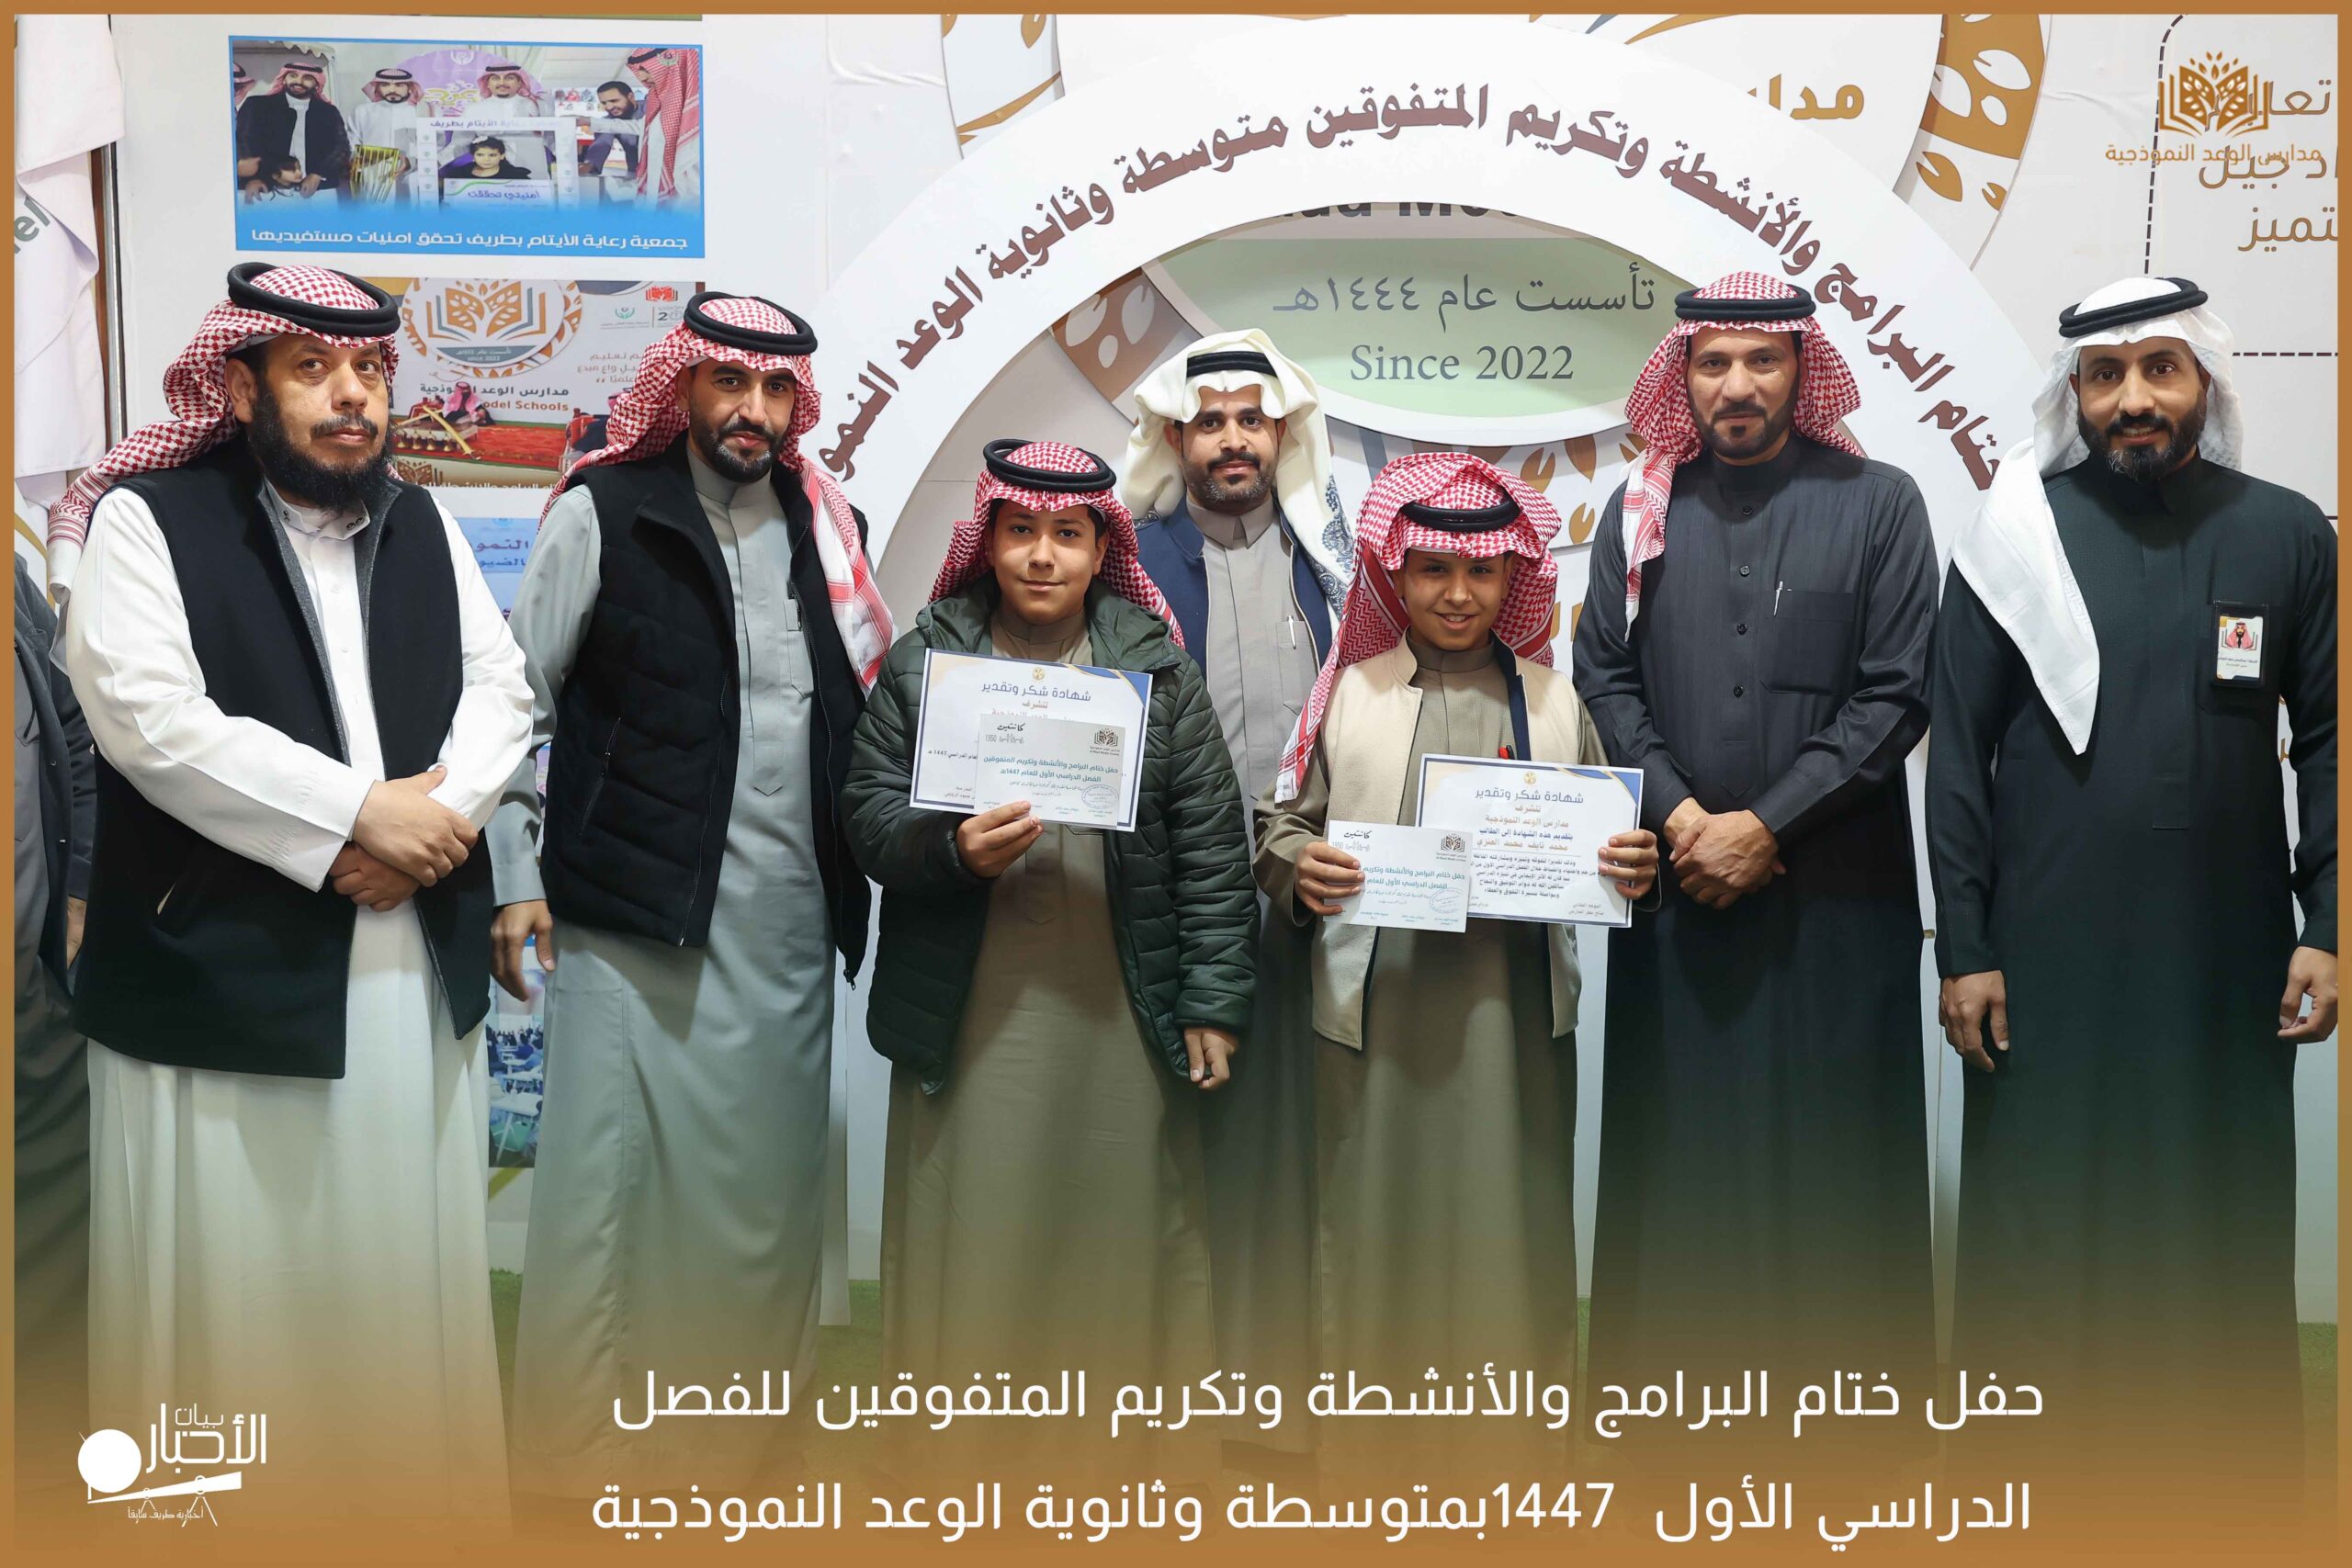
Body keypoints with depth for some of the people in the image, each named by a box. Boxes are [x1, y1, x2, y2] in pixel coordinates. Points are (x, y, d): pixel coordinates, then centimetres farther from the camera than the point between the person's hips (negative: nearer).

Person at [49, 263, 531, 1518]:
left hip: (418, 972, 5)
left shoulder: (423, 528, 13)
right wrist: (358, 813, -17)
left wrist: (436, 813, -11)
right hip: (223, 982, -5)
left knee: (410, 1279, 15)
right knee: (236, 1296, 5)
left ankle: (424, 1488, 31)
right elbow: (152, 720, -16)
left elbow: (501, 692, 8)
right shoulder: (149, 520, -4)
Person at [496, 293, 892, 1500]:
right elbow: (515, 700, 0)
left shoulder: (827, 531, 12)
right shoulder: (603, 515, 0)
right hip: (634, 922, -4)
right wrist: (516, 878, -5)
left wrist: (861, 874, 8)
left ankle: (736, 1437, 25)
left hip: (787, 929, 4)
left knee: (764, 1196, 9)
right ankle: (570, 1457, 17)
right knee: (605, 1189, 0)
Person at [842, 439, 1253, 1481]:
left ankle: (1116, 1455, 23)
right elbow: (868, 809, 4)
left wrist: (1213, 1004, -2)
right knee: (972, 1238, 5)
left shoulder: (1158, 667, 5)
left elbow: (1212, 844, 2)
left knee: (1117, 1234, 7)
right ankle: (963, 1454, 22)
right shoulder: (923, 660, 7)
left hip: (1121, 1016, 0)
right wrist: (950, 849, -16)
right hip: (968, 1016, 0)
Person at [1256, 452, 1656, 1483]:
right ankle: (1365, 1468, 21)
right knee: (1376, 1219, 5)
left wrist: (1634, 871, -10)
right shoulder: (1347, 691, 6)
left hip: (1514, 1010, 1)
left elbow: (1602, 843, 11)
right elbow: (1281, 820, 6)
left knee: (1513, 1224, 4)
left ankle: (1525, 1465, 20)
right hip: (1375, 1006, 0)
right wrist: (1298, 869, -14)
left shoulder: (1554, 700, 10)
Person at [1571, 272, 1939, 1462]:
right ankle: (1684, 1374, 20)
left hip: (1833, 885, -2)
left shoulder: (1878, 503, 1)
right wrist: (1678, 811, -8)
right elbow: (1604, 675, 6)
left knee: (1831, 1135, 2)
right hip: (1677, 877, 2)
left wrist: (1767, 825, -10)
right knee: (1680, 1139, 7)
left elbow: (1896, 695, -4)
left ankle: (1847, 1388, 17)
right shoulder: (1642, 508, 9)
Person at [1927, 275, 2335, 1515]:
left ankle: (2234, 1466, 26)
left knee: (2222, 1225, 10)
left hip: (2224, 952, 1)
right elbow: (1960, 754, -2)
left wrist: (2325, 925, -2)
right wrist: (1962, 949, -5)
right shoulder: (2012, 539, -1)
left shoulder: (2286, 536, 3)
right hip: (2045, 956, -1)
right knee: (2038, 1222, 6)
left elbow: (2325, 739, 5)